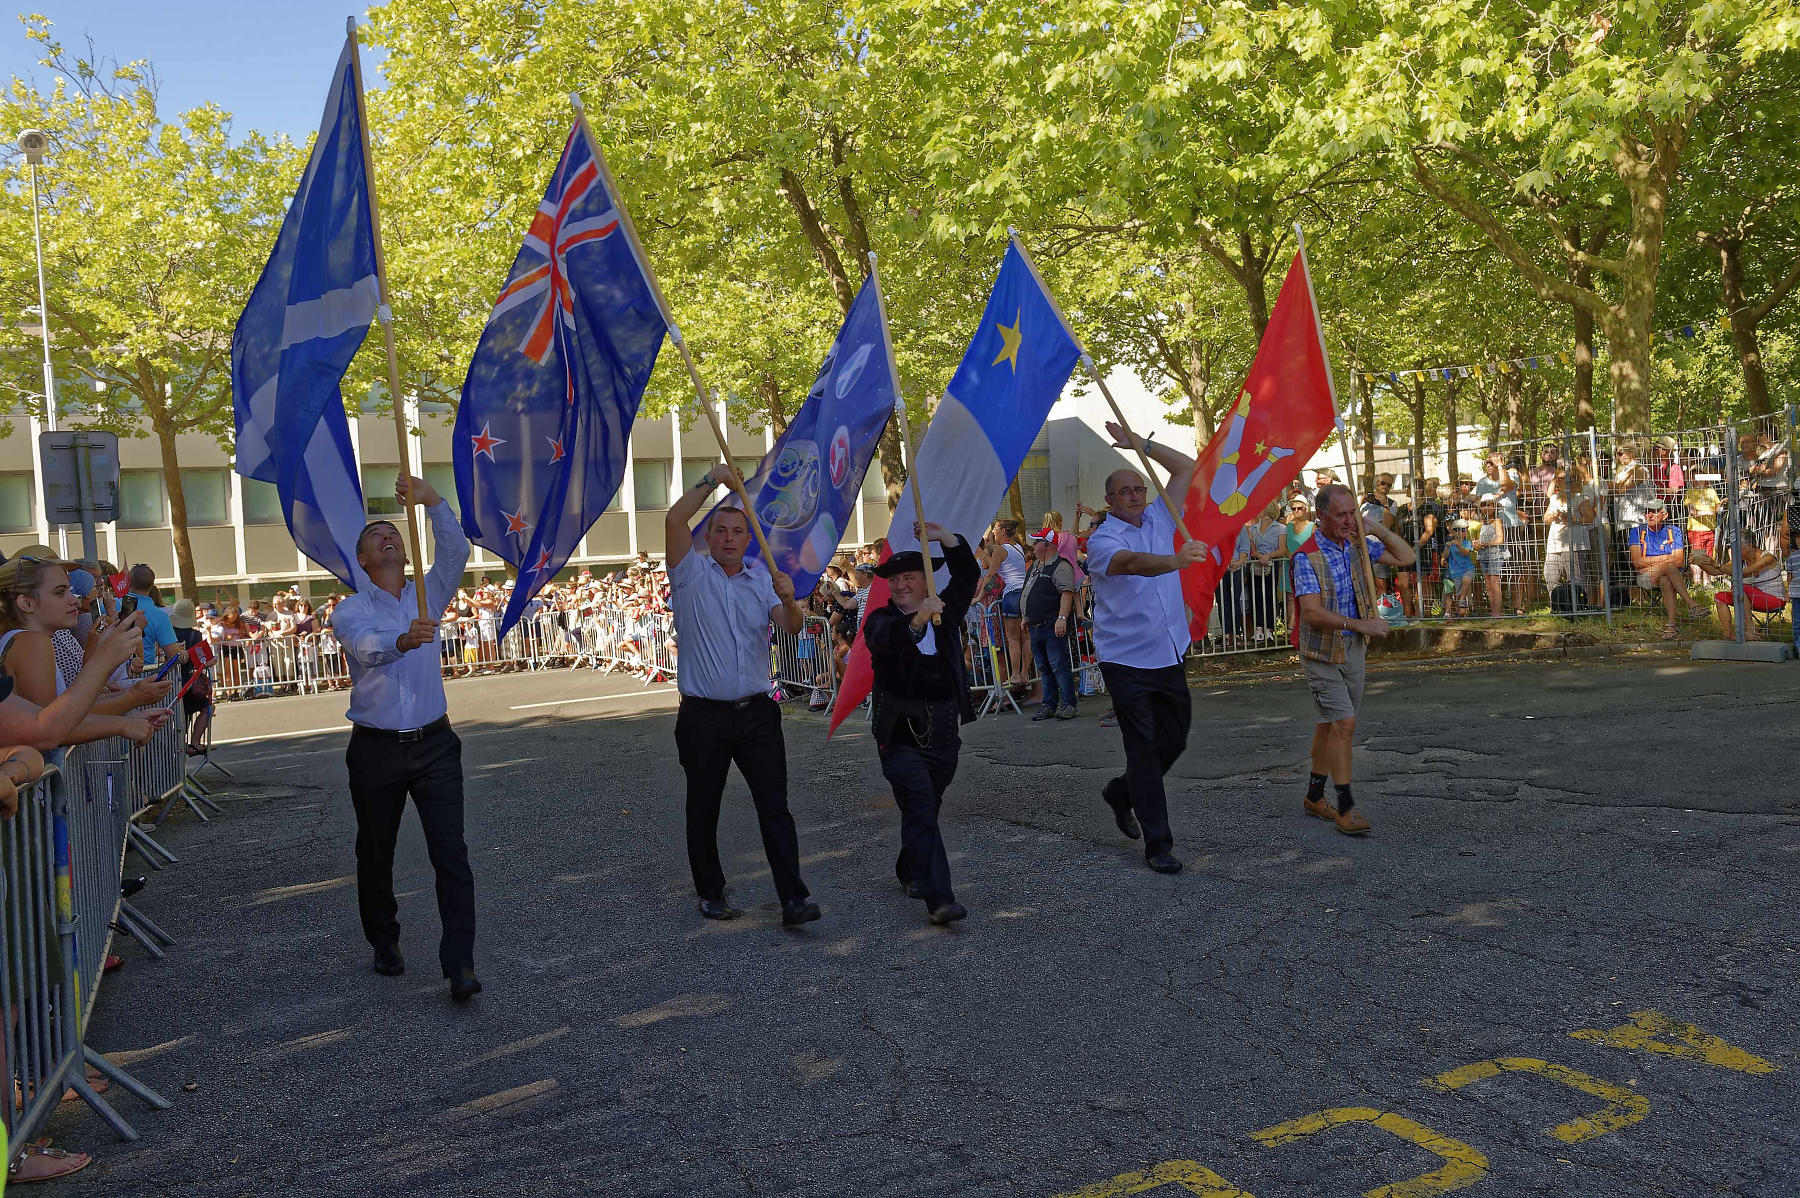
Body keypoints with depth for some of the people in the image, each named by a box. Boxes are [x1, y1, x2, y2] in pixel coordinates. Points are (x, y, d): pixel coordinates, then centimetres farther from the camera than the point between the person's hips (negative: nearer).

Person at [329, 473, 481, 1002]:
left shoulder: (428, 596, 8)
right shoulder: (350, 609, -1)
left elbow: (455, 552, -10)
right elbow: (364, 644, -25)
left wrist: (432, 501, -25)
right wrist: (403, 640, -47)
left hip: (434, 743, 1)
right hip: (376, 749, -1)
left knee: (451, 852, -9)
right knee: (376, 855, 14)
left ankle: (459, 964, -10)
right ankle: (384, 943, 35)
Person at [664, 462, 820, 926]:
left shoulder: (763, 579, 11)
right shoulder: (692, 574, 3)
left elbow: (793, 627, -5)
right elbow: (674, 519, -13)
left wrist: (788, 600, -25)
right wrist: (712, 479, -13)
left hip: (757, 713, 2)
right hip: (703, 717, -1)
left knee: (774, 805, -4)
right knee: (703, 810, 8)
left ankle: (793, 897, -5)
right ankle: (710, 893, 22)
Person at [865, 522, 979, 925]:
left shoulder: (945, 611, 9)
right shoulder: (882, 619, -4)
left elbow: (968, 575, 1)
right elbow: (885, 639, -27)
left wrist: (945, 537, -12)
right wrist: (917, 620, -45)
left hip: (943, 730, 4)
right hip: (900, 732, -4)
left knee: (926, 808, 16)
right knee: (921, 810, -13)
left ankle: (910, 870, 40)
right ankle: (939, 899, -18)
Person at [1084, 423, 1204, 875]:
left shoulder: (1159, 519, 9)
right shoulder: (1103, 540, -11)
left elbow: (1186, 467, 12)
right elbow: (1134, 562, -34)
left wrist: (1140, 443, 4)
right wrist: (1177, 560, -51)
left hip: (1169, 656, 6)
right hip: (1126, 661, -6)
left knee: (1175, 740, 14)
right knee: (1143, 748, -3)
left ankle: (1121, 792, 39)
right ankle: (1157, 844, 4)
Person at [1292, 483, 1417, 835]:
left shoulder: (1357, 544, 4)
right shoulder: (1308, 554, -18)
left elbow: (1406, 557, 10)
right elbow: (1312, 613, -26)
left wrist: (1378, 530, -5)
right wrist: (1361, 625, -26)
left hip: (1353, 649, 7)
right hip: (1323, 651, -7)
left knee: (1330, 724, 13)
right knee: (1344, 723, -12)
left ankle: (1314, 795, 26)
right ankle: (1346, 807, -5)